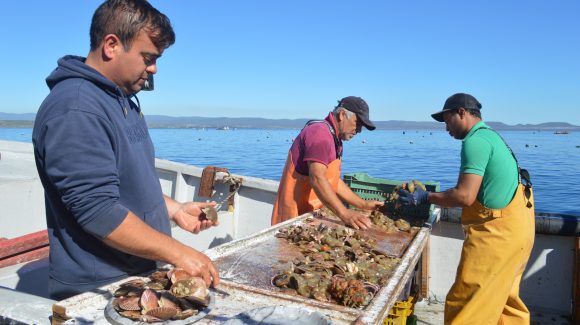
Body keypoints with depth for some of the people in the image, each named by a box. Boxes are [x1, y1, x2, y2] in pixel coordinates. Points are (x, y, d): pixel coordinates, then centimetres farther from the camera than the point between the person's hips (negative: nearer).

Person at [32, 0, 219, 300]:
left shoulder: (123, 100, 8)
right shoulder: (75, 109, -23)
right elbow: (97, 211, -27)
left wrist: (174, 209, 4)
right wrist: (178, 253, -23)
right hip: (94, 291, -9)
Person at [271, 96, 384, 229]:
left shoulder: (335, 140, 15)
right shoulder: (320, 133, -17)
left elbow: (333, 181, 15)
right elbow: (317, 178, -30)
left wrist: (363, 205, 9)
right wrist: (344, 214, -36)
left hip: (311, 213, 10)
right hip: (295, 213, -9)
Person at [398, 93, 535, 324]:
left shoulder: (475, 141, -16)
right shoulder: (490, 135, 16)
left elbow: (465, 197, -21)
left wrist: (425, 197, -11)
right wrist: (436, 196, 14)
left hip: (498, 231, -11)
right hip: (516, 225, 11)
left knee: (464, 305, -4)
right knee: (503, 298, 22)